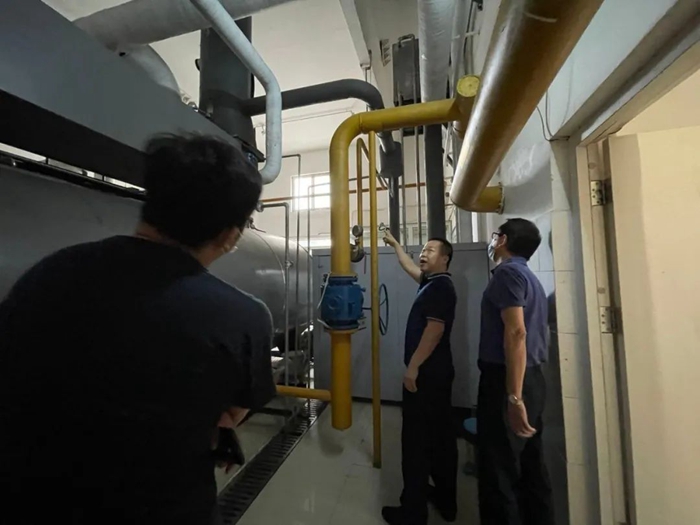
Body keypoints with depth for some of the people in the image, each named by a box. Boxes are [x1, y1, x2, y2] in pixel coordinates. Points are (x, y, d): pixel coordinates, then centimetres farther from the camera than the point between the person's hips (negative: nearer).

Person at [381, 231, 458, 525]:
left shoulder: (441, 286, -16)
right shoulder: (431, 282, 12)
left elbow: (435, 330, -24)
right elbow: (408, 267, 29)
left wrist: (413, 366, -22)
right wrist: (395, 244, 38)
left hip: (427, 372, -10)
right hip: (436, 370, 10)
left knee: (417, 439, 1)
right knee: (440, 435, 18)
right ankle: (445, 498, 34)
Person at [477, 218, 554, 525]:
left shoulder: (507, 273, -13)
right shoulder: (529, 277, 16)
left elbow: (515, 333, -22)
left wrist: (514, 397, -23)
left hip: (506, 381, -9)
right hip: (532, 379, 10)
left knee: (498, 471, 1)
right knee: (530, 468, 18)